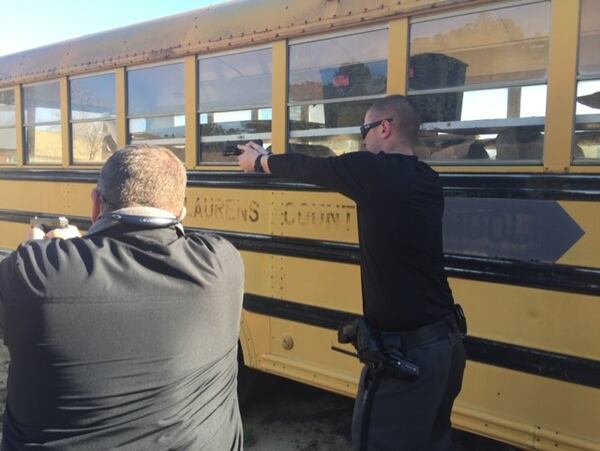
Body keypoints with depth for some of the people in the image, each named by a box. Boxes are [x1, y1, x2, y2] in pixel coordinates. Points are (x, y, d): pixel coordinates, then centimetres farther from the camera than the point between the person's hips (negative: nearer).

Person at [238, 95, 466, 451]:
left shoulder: (372, 170, -15)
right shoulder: (427, 181, 7)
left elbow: (306, 168, 0)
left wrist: (259, 160, 18)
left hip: (407, 351, -8)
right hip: (447, 340, 9)